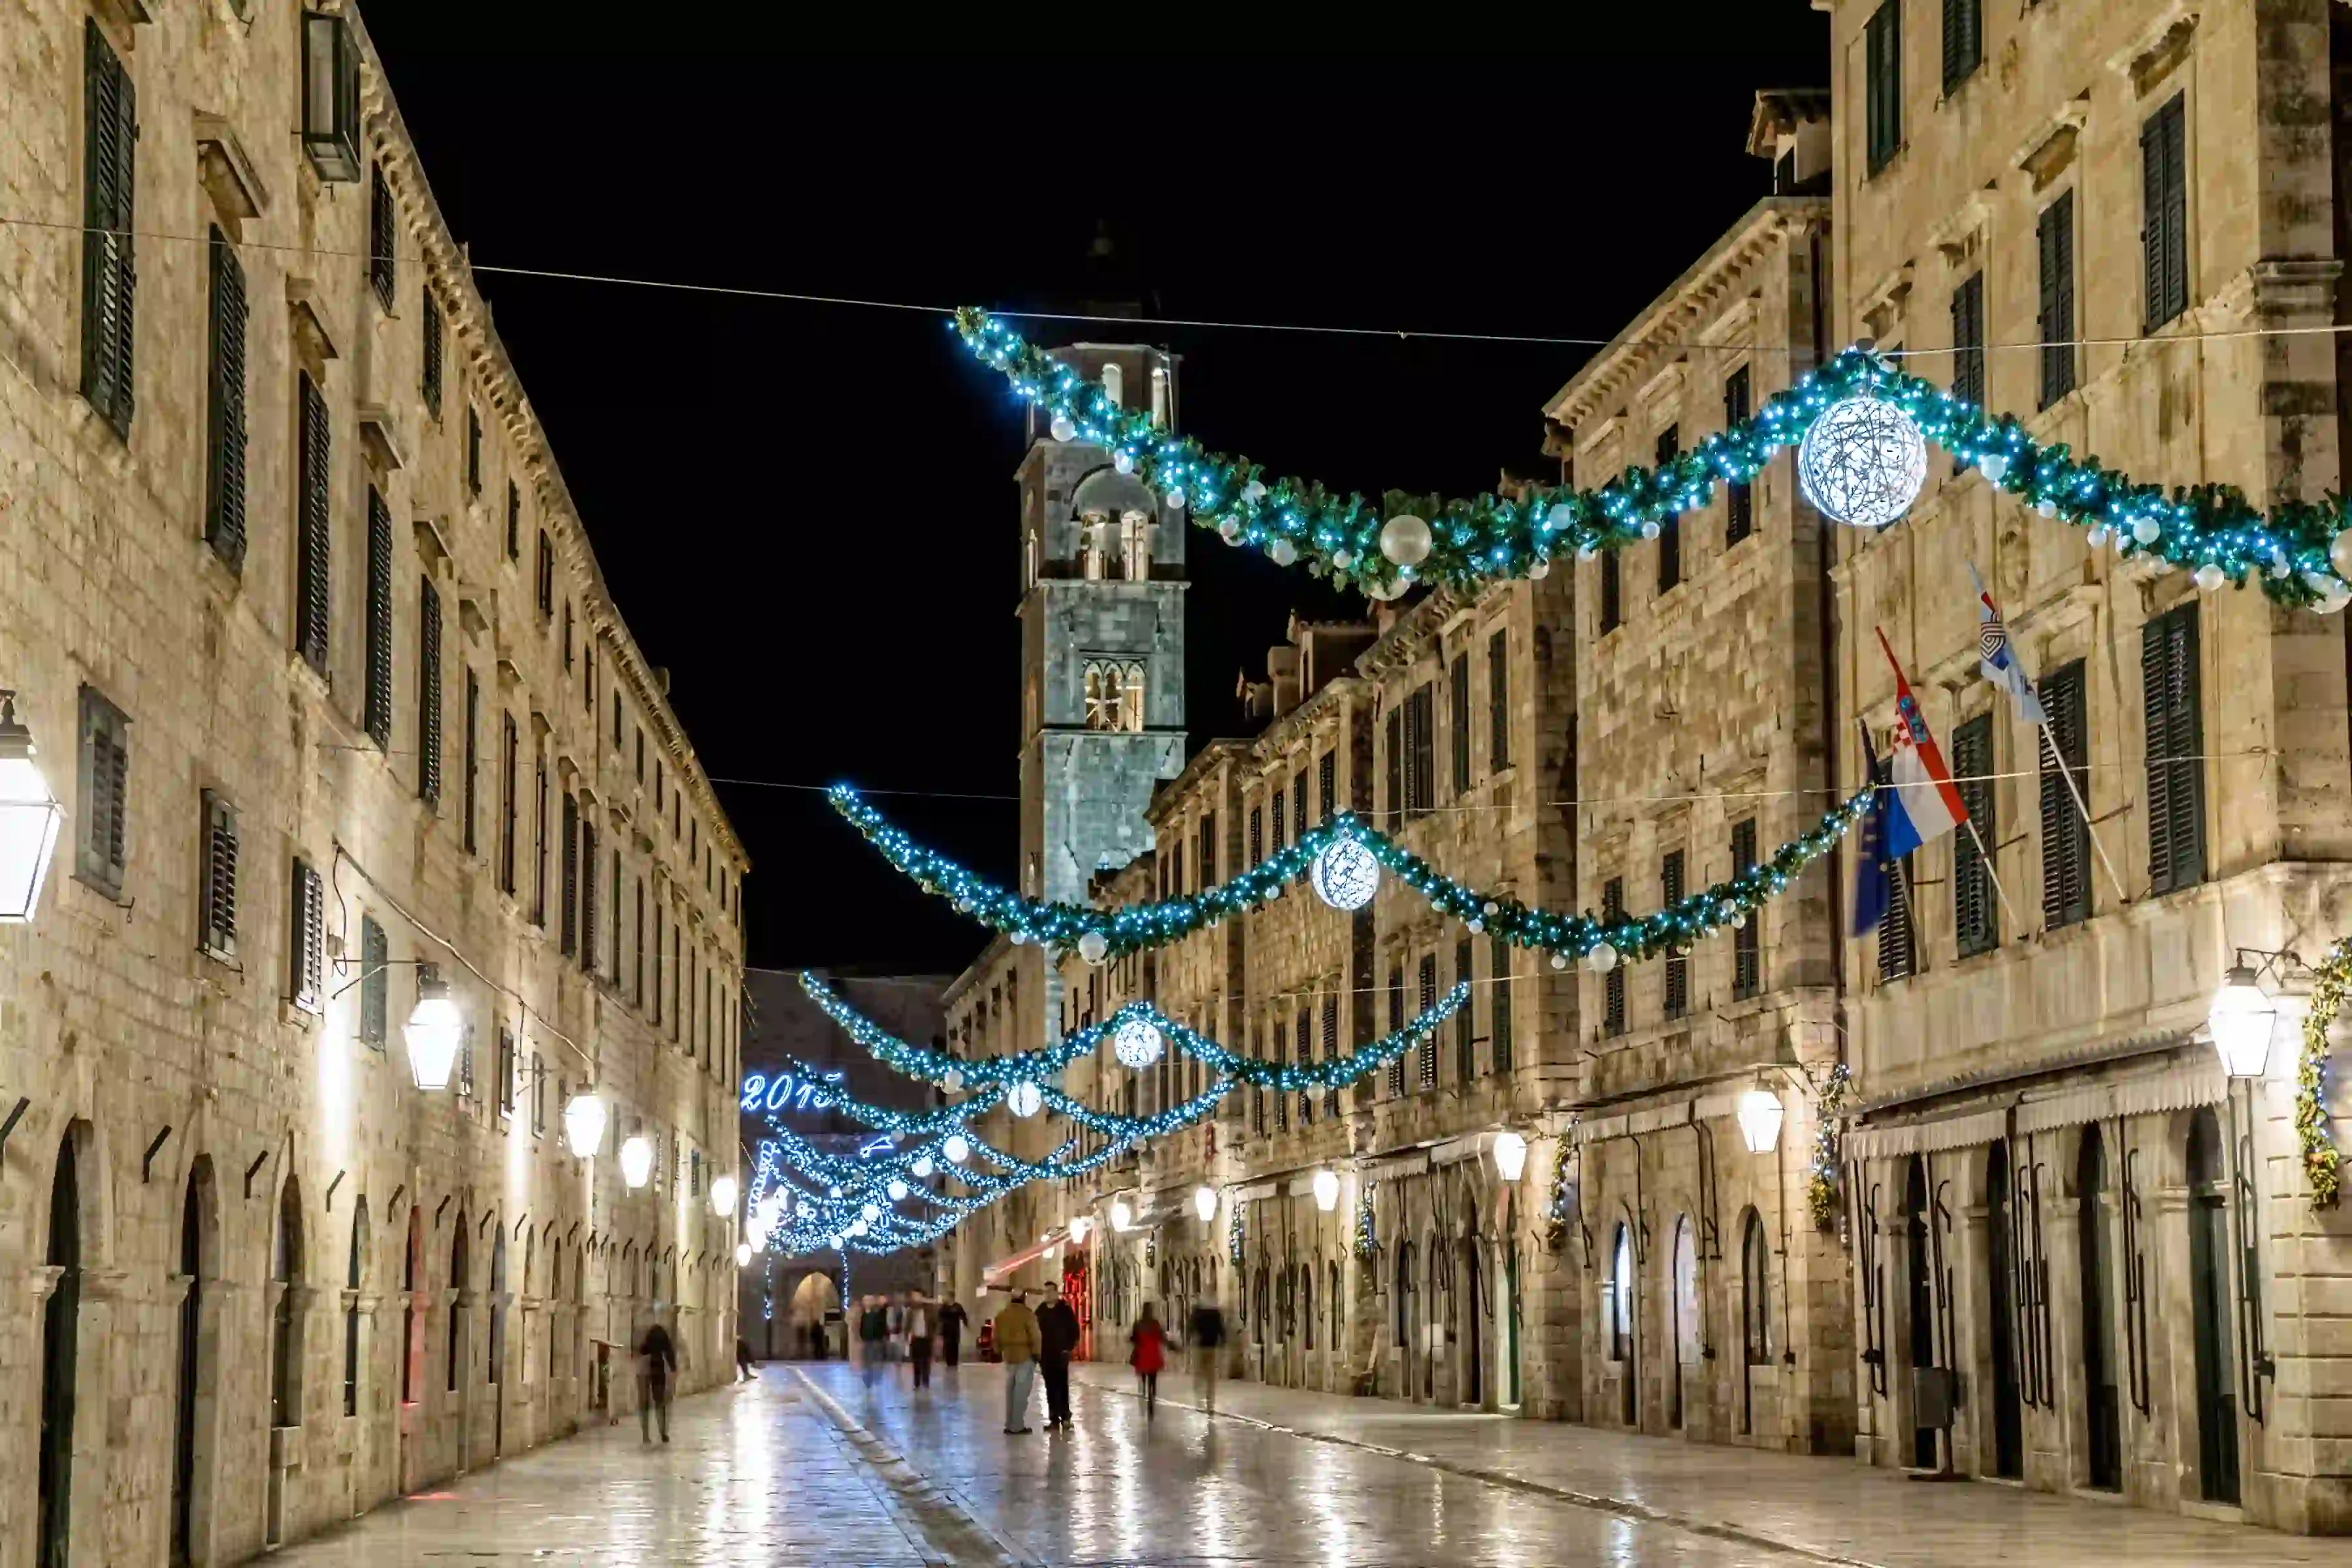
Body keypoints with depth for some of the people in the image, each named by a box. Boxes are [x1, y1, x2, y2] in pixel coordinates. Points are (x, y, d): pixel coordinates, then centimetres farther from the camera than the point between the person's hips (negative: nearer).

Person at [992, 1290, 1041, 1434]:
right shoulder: (1027, 1315, -13)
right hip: (1025, 1356, -6)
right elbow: (1034, 1336, -14)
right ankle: (1017, 1426, -5)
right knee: (1021, 1392, -4)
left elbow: (997, 1337, 12)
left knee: (1011, 1392, 13)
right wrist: (1036, 1354, -5)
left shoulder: (1001, 1316, 8)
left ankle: (1010, 1425, 14)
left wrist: (999, 1352, 20)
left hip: (1009, 1356, 6)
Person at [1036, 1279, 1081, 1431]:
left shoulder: (1065, 1309, -2)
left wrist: (1071, 1348, -12)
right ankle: (1054, 1419, 8)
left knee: (1062, 1386, -5)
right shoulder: (1040, 1311, 10)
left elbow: (1074, 1329, -4)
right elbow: (1035, 1332, 13)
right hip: (1045, 1355, 4)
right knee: (1051, 1387, 6)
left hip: (1061, 1354, -4)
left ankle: (1065, 1417, -2)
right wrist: (1036, 1352, 5)